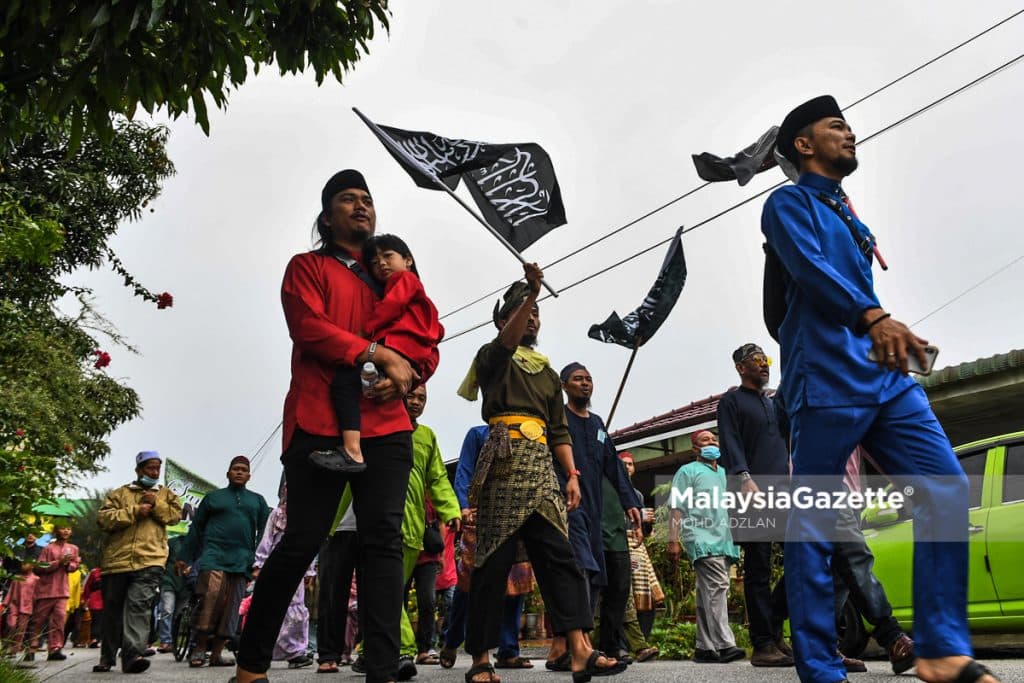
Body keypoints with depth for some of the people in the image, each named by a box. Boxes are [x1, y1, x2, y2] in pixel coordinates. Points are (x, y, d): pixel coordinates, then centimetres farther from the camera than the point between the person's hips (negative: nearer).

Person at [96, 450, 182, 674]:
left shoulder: (166, 494, 18)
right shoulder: (119, 493, 13)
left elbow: (175, 515, 4)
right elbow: (103, 518, -1)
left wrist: (156, 504, -10)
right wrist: (134, 511, -10)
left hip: (149, 561, -1)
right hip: (117, 560, 2)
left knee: (139, 606, -16)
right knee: (112, 610, 12)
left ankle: (133, 654, -21)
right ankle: (107, 657, 26)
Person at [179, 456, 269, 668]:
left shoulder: (257, 500, 18)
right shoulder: (213, 497, 16)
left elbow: (265, 531, 11)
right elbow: (195, 528, 15)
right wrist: (185, 558, 9)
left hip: (241, 560, 2)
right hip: (214, 555, -2)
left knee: (231, 606, -1)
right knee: (211, 594, -22)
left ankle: (217, 653, 6)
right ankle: (199, 647, -12)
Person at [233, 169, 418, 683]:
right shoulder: (307, 267, 13)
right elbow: (308, 327, -6)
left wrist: (402, 376, -6)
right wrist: (378, 355, -13)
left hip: (386, 425, 4)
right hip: (319, 423, -3)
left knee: (384, 541, -6)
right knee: (302, 541, -2)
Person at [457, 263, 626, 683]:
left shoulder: (547, 373, 24)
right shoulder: (493, 357, 9)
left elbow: (560, 431, 19)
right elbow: (506, 341, -16)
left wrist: (572, 475, 6)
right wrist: (531, 293, -28)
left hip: (541, 467, 6)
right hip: (505, 462, -5)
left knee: (558, 556, -6)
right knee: (495, 561, -5)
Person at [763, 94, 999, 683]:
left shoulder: (849, 218, 27)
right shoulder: (789, 203, 3)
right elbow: (809, 267, -16)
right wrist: (874, 316, -30)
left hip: (883, 374, 8)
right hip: (826, 377, -8)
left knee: (946, 488, -4)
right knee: (813, 523, -4)